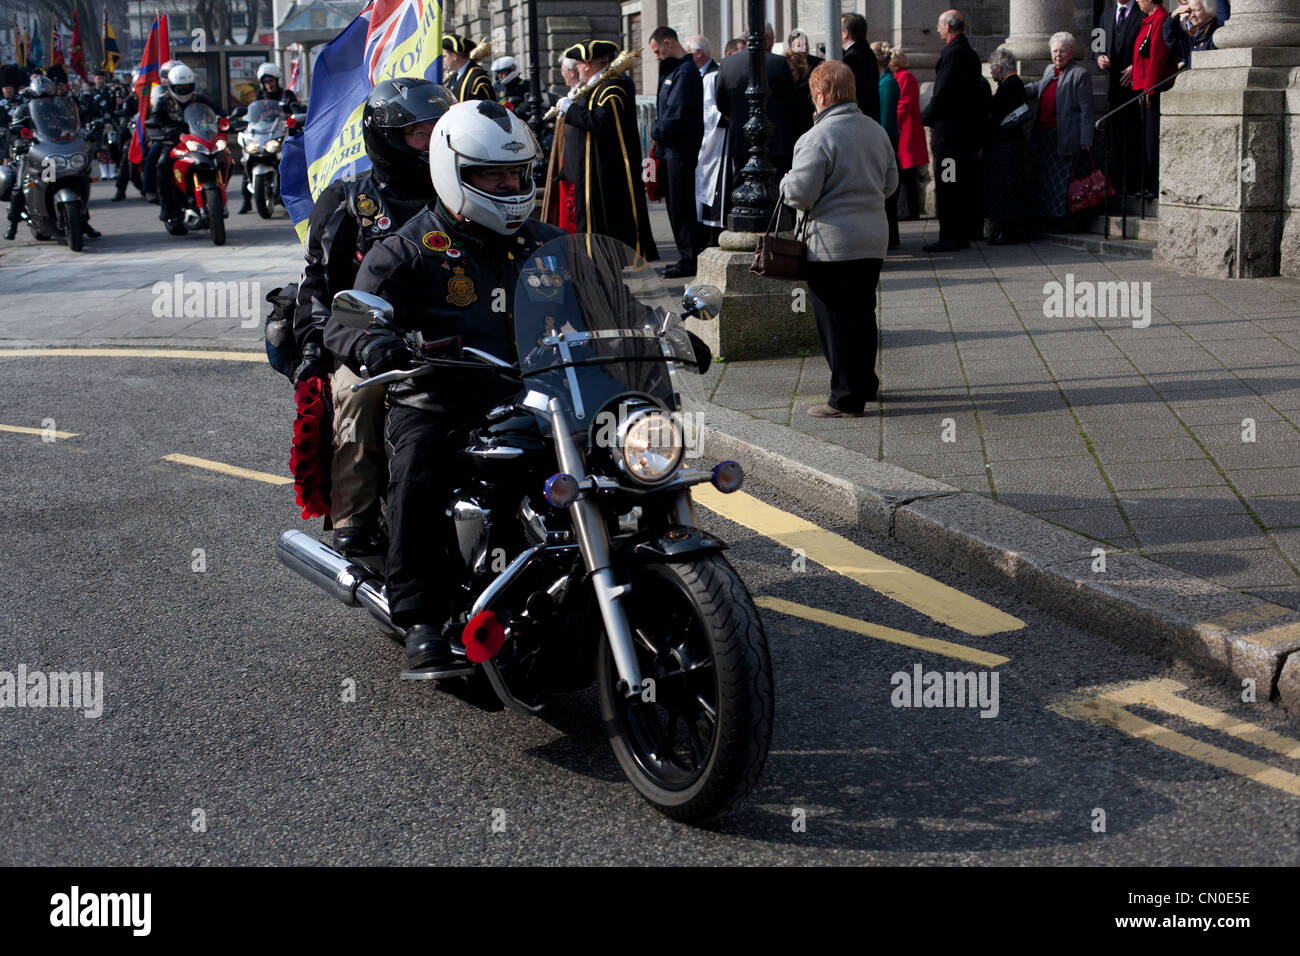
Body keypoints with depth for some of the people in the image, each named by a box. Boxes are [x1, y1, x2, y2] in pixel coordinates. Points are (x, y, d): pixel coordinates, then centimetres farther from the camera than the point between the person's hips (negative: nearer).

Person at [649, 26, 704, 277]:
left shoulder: (686, 72, -15)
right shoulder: (673, 70, 16)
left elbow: (675, 114, -21)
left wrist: (656, 133, -8)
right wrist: (659, 133, -1)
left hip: (681, 150, -10)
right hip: (671, 148, 10)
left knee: (681, 205, -6)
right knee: (674, 203, 13)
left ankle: (689, 260, -1)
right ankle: (687, 256, 20)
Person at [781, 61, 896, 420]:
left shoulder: (817, 138, -15)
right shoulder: (877, 131, 8)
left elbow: (800, 193, -17)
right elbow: (890, 182, 17)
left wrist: (786, 182, 4)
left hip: (832, 243, -7)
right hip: (874, 239, 7)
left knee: (835, 322, 0)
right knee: (862, 314, 18)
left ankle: (847, 398, 4)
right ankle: (866, 383, 30)